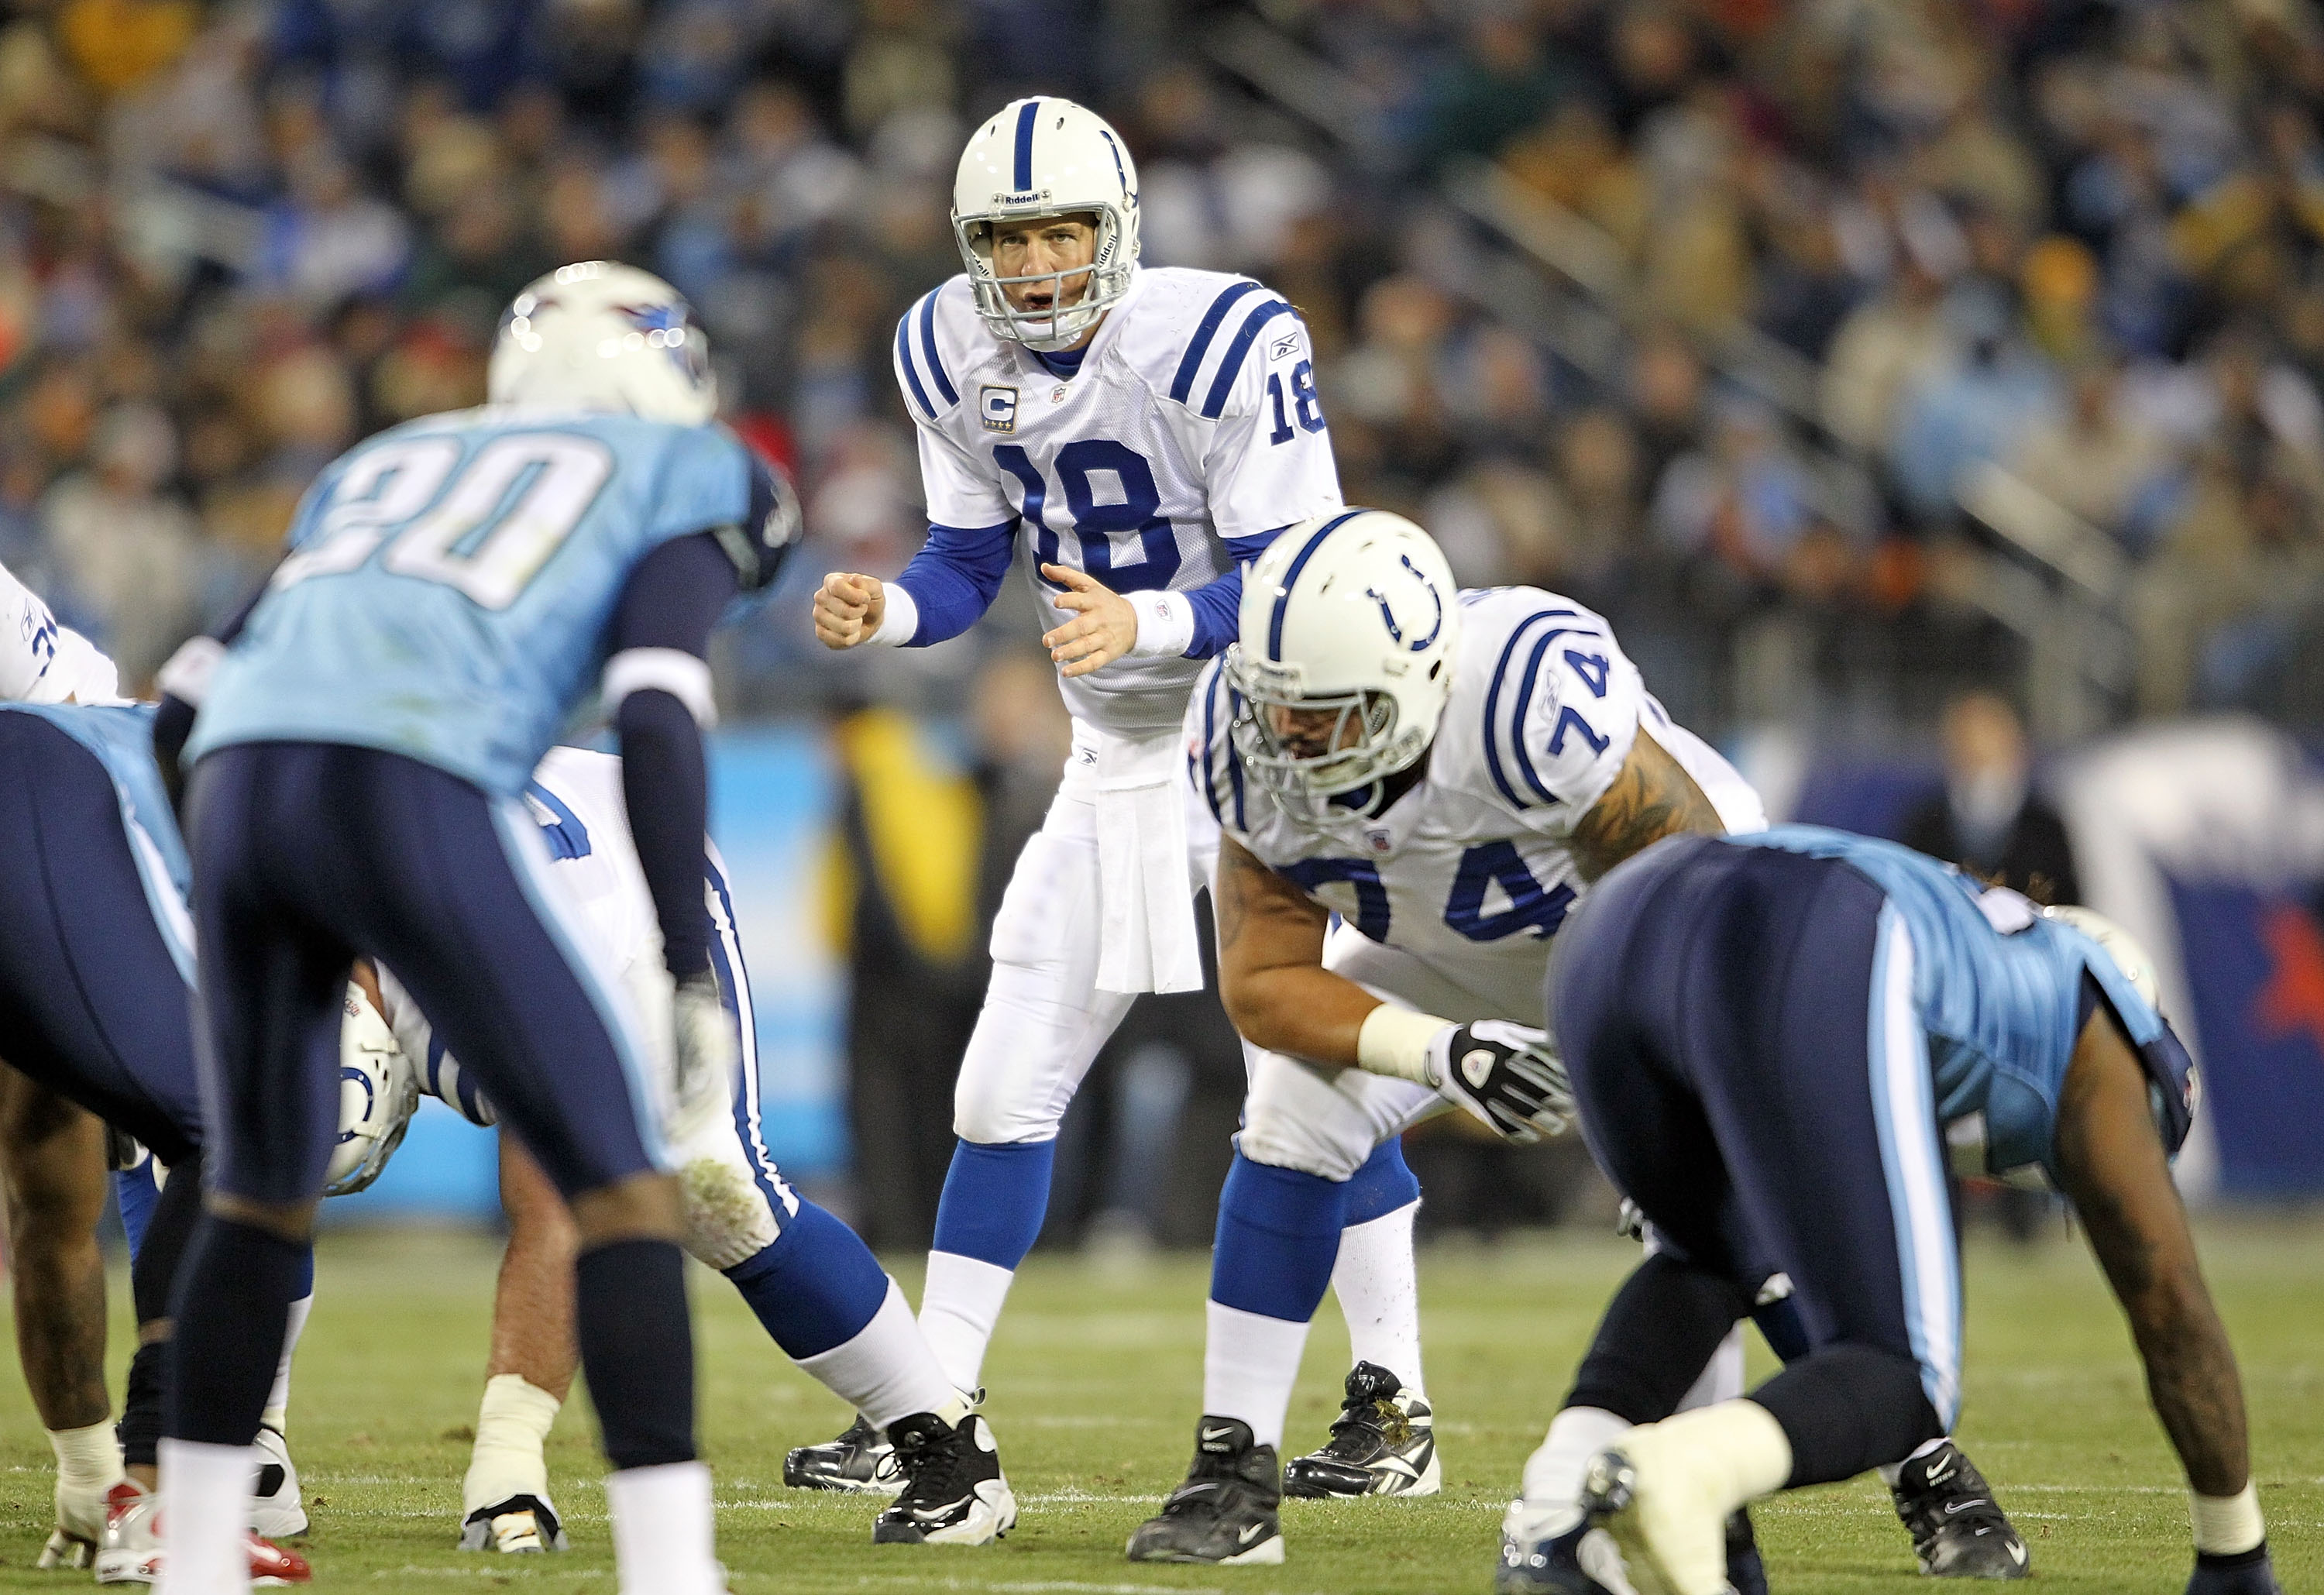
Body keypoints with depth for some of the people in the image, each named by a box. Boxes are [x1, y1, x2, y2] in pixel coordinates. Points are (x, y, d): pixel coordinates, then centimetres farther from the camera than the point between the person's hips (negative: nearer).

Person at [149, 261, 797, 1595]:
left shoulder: (380, 470, 36)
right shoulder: (675, 481, 21)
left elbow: (192, 705, 32)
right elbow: (656, 721, 3)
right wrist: (692, 973, 2)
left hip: (240, 787, 5)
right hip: (420, 795, -5)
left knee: (262, 1196, 24)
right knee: (626, 1190, 5)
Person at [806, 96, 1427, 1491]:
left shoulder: (1227, 344, -22)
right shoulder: (953, 358, -4)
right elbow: (969, 567, 6)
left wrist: (1146, 622, -39)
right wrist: (882, 613, -16)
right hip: (1121, 763, 6)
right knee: (1005, 1091, 3)